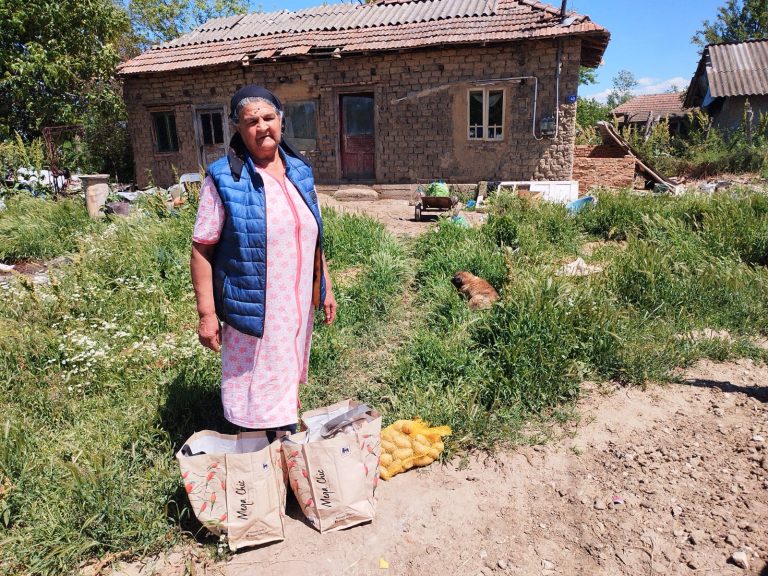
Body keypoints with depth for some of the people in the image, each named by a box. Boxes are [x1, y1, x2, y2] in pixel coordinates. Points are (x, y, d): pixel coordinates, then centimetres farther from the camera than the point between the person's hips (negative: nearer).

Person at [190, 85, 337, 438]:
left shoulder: (299, 171, 6)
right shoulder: (224, 179, -11)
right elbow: (202, 249, -11)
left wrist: (326, 288, 14)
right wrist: (207, 312, -13)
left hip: (298, 305, 5)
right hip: (253, 310, -5)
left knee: (288, 381, 22)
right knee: (257, 395, 8)